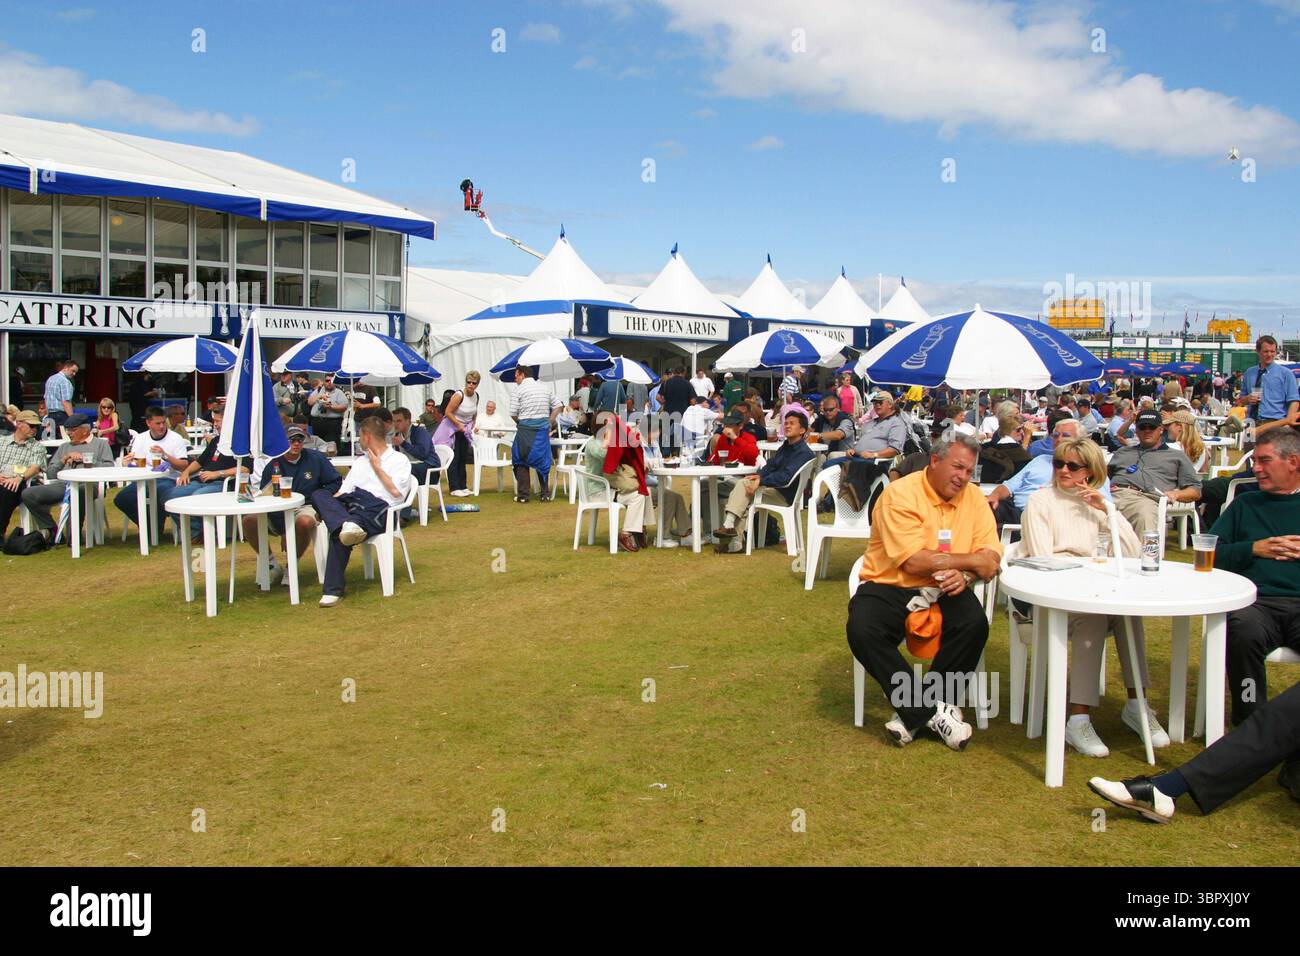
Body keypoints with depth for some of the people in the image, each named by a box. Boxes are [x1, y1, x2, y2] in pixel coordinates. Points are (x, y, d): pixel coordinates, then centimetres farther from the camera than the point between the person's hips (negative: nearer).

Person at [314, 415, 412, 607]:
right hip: (352, 504, 6)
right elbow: (342, 492, 25)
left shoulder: (399, 460, 13)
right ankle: (347, 525, -48)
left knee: (339, 534, -34)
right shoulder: (361, 461, 33)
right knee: (319, 494, -24)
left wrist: (377, 467, 5)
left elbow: (396, 491, -5)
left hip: (379, 508, -6)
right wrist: (326, 509, 6)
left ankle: (333, 590, -37)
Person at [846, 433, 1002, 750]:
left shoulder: (973, 497, 5)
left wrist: (965, 575, -22)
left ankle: (913, 712, -12)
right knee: (861, 630, -31)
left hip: (944, 591, 4)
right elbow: (914, 561, -21)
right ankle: (930, 712, -18)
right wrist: (971, 561, -13)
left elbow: (991, 555, 1)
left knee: (975, 624, -27)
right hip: (889, 586, -3)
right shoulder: (900, 494, -13)